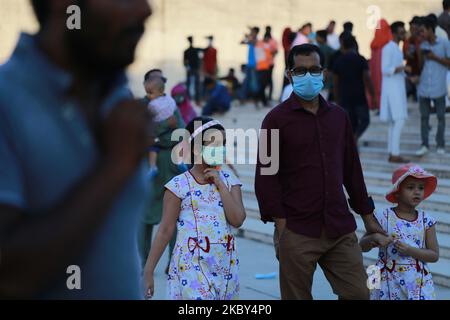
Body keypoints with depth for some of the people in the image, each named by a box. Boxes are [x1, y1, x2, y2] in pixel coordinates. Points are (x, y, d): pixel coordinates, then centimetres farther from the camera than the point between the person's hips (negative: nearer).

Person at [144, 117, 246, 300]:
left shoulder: (229, 181, 4)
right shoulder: (180, 185, -7)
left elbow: (237, 220, -8)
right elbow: (165, 231, -5)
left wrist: (220, 184, -9)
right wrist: (148, 272, -6)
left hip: (226, 266, 4)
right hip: (192, 267, -4)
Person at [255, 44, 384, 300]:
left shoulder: (338, 116, 11)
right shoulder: (277, 119, -3)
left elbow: (352, 170, 16)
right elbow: (266, 176, -6)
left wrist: (368, 217, 16)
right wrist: (281, 225, -12)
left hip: (341, 230, 4)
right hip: (297, 233, -4)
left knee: (358, 293, 3)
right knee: (297, 298, 5)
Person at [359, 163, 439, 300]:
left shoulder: (426, 220, 1)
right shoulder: (383, 217, -4)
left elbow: (434, 255, -2)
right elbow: (362, 246, 2)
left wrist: (409, 250, -15)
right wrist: (374, 237, -18)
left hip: (418, 282, 1)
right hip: (389, 280, -1)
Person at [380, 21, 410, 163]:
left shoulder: (397, 49, 17)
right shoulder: (388, 48, -12)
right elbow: (385, 70, -18)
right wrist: (402, 68, -26)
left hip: (398, 88, 10)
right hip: (392, 89, -10)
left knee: (394, 121, 8)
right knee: (399, 120, -13)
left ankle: (392, 153, 10)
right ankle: (395, 154, -13)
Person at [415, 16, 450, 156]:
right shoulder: (423, 45, 11)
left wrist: (435, 57, -12)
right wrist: (420, 55, -1)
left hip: (438, 88, -4)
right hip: (424, 87, 4)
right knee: (424, 117, 5)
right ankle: (424, 145, 10)